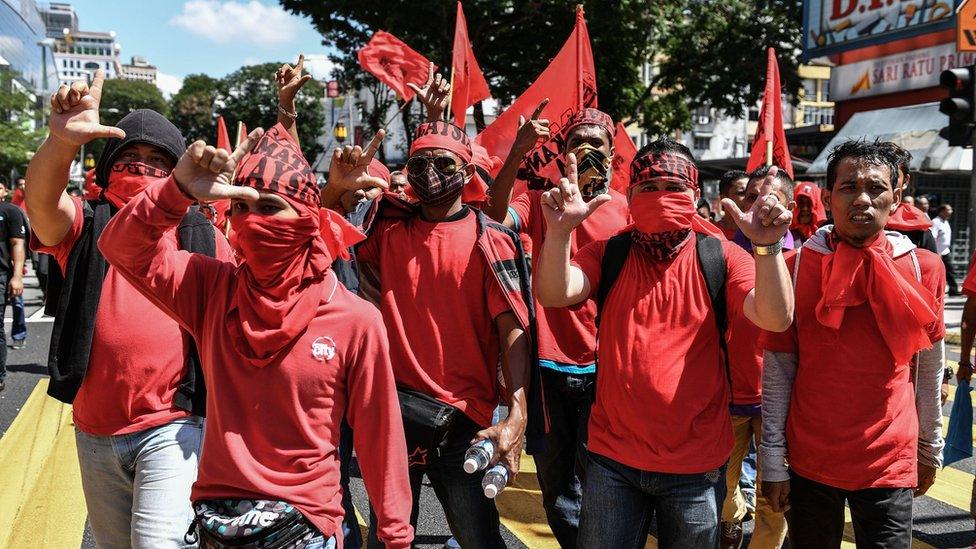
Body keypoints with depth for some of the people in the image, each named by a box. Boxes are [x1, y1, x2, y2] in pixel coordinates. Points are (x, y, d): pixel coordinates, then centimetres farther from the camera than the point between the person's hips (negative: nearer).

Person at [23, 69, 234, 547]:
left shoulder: (200, 237, 1)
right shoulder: (84, 227, 1)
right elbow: (41, 198, -21)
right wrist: (62, 143, -40)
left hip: (171, 426, -3)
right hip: (95, 430, 3)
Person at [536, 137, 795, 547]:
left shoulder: (720, 256, -4)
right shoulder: (608, 254, 0)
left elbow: (775, 318, -17)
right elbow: (555, 294, -16)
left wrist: (767, 246, -33)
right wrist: (559, 231, -33)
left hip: (696, 464, 0)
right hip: (612, 456, 1)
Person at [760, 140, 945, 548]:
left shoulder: (922, 267, -2)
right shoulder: (797, 267, -6)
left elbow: (929, 368, 7)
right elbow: (777, 372, -5)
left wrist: (930, 447, 12)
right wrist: (773, 461, -5)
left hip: (890, 465, 1)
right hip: (808, 462, 0)